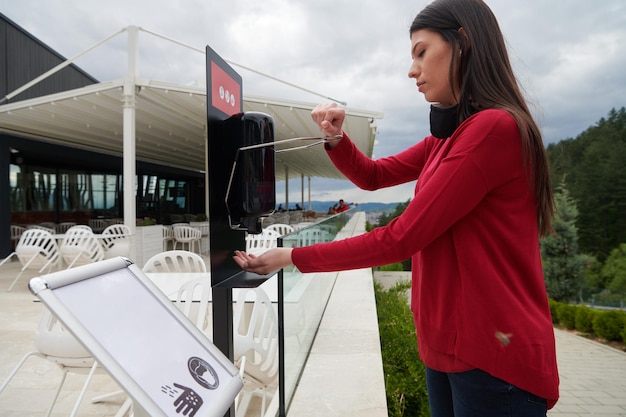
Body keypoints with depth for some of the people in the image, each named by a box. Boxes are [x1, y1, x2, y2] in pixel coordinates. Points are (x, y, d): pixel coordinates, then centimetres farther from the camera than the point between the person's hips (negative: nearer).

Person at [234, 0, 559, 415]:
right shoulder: (448, 138, 11)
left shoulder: (496, 128, -19)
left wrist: (294, 257, -13)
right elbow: (372, 176, 16)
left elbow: (399, 239, -21)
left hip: (494, 356, -8)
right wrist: (335, 138, -4)